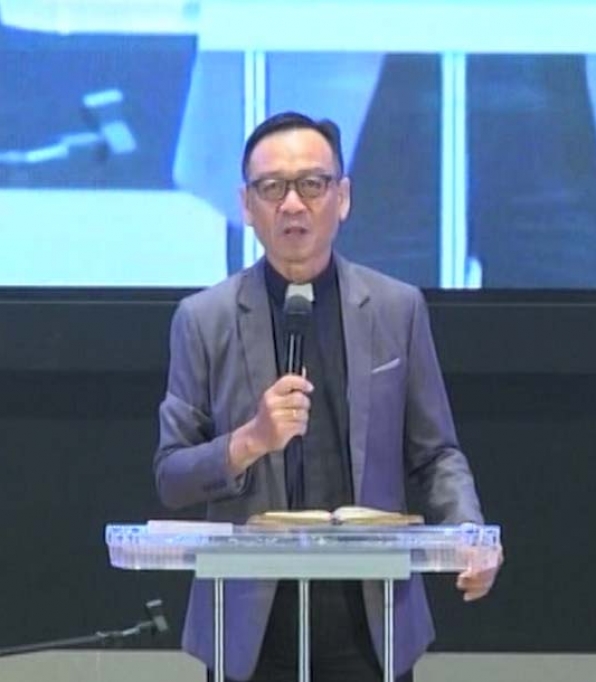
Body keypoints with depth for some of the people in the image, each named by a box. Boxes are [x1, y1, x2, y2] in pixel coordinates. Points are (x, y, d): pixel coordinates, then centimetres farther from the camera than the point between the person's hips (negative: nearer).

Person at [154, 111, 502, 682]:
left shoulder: (397, 309, 6)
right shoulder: (203, 319, 3)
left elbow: (434, 453, 9)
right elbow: (171, 478, 3)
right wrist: (250, 440, -16)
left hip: (371, 617, 1)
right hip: (254, 623, 0)